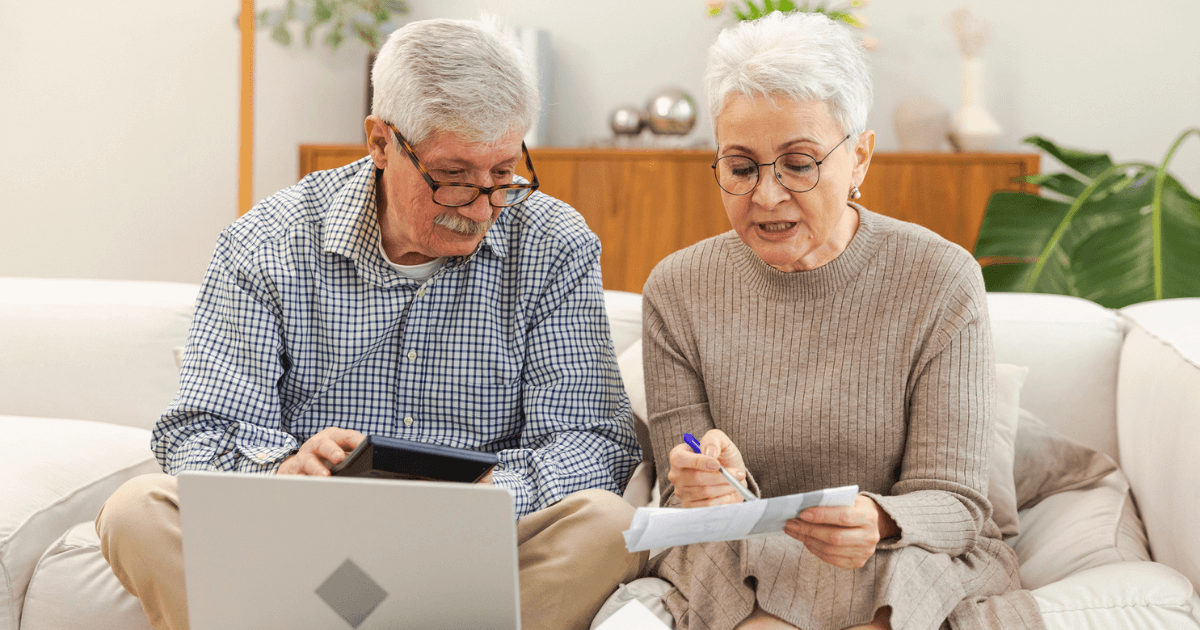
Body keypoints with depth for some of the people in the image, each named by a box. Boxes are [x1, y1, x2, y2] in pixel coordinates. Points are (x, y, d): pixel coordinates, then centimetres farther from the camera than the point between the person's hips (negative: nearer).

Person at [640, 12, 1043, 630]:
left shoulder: (941, 283, -7)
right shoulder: (677, 291, -1)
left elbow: (953, 501, -7)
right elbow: (683, 507, 0)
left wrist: (878, 525, -30)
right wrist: (718, 492, -24)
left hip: (912, 577, 1)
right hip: (737, 574, 0)